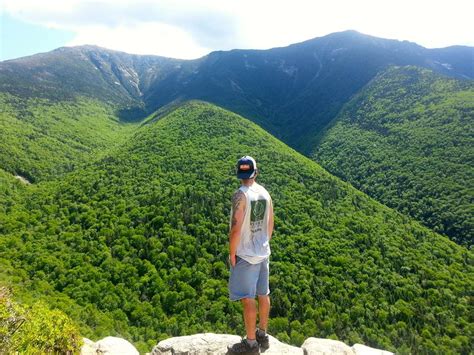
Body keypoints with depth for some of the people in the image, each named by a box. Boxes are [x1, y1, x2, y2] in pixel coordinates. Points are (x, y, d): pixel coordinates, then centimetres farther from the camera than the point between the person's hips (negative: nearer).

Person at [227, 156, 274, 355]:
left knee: (247, 298, 4)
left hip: (245, 255, -7)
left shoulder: (240, 195, -19)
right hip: (263, 253, 7)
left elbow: (236, 229, -20)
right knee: (263, 294, 17)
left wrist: (231, 254, -8)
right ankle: (262, 335, 34)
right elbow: (270, 225, 10)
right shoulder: (265, 193, 2)